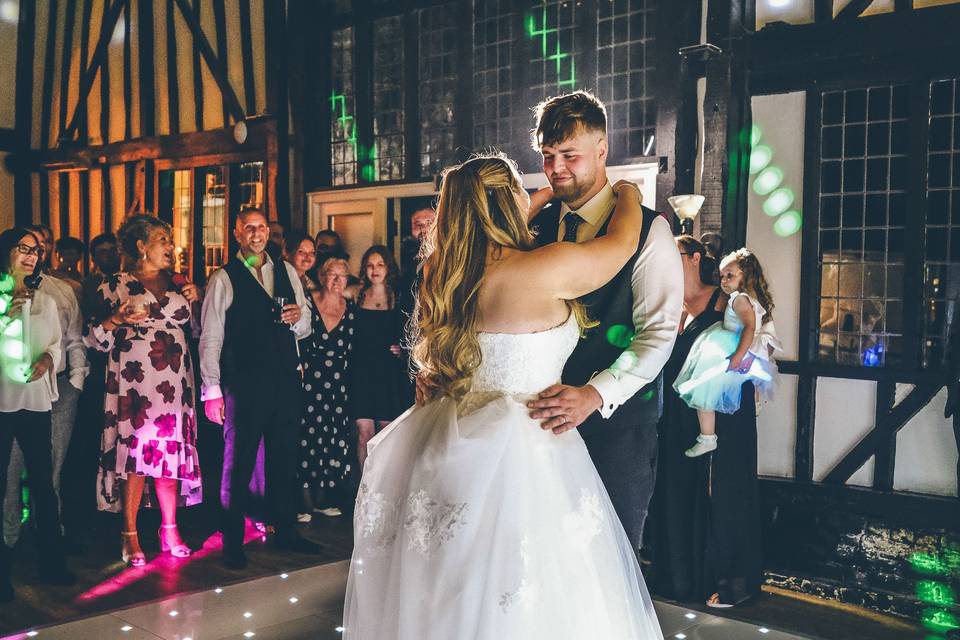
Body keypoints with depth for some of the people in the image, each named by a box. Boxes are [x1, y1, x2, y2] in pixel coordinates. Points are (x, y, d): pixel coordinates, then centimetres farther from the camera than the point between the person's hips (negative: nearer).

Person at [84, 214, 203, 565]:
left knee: (171, 448, 3)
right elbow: (97, 338, 2)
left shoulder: (178, 282, 15)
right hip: (134, 377, -3)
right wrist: (117, 319, -16)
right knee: (135, 448, -7)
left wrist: (195, 300, 6)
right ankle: (130, 534, 3)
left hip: (174, 377, 4)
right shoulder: (116, 285, 4)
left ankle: (169, 529, 14)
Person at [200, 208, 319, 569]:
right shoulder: (224, 278, -2)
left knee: (285, 458, 14)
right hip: (244, 383, -5)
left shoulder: (287, 272, 12)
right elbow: (210, 337, -6)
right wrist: (211, 390, -11)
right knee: (239, 461, 4)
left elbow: (305, 329, 17)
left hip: (286, 380, 5)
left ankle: (285, 532, 28)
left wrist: (298, 317, -7)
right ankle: (233, 541, 16)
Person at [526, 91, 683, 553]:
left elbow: (660, 332, -13)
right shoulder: (536, 226, 7)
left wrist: (595, 395, -26)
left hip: (618, 417, -4)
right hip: (552, 414, 4)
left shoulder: (646, 228, -7)